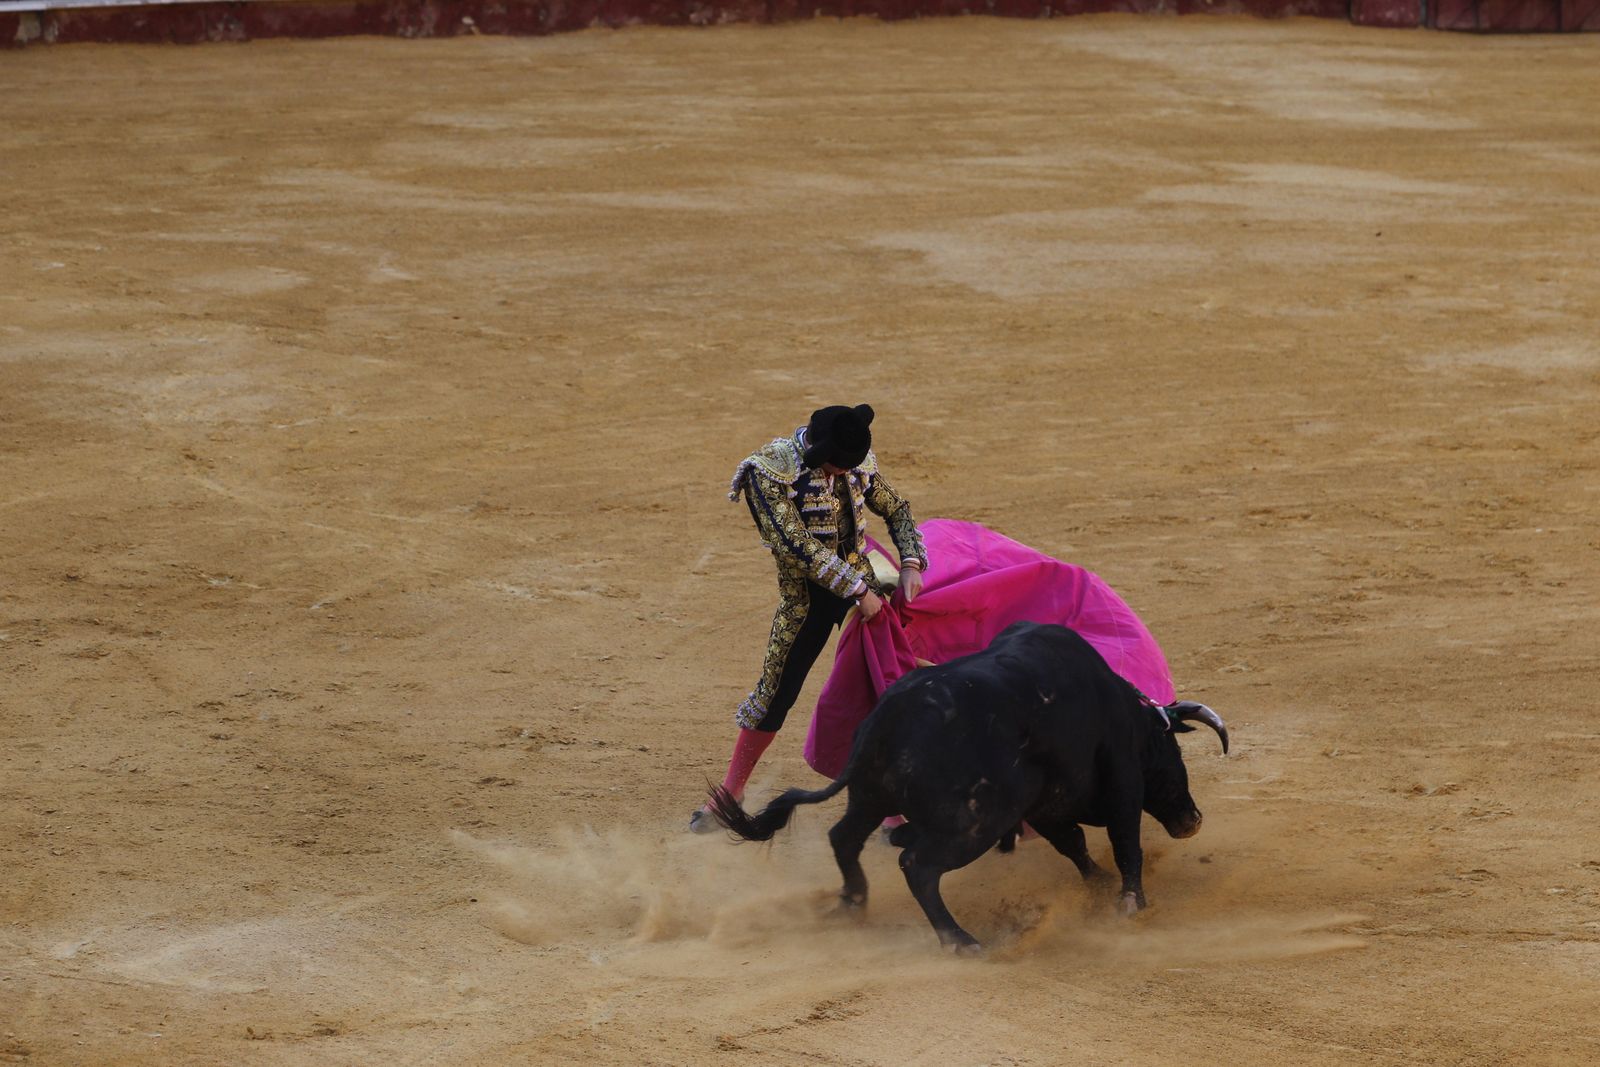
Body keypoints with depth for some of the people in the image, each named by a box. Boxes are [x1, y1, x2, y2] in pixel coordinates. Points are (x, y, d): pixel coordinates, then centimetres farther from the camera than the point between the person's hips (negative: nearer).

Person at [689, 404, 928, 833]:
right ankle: (730, 794, 18)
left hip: (861, 585, 4)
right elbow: (799, 547, -23)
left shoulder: (857, 461, -3)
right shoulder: (770, 471, -19)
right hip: (807, 598, -4)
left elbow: (896, 510, 12)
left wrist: (910, 563, -3)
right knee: (774, 695, 3)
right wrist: (858, 591, -21)